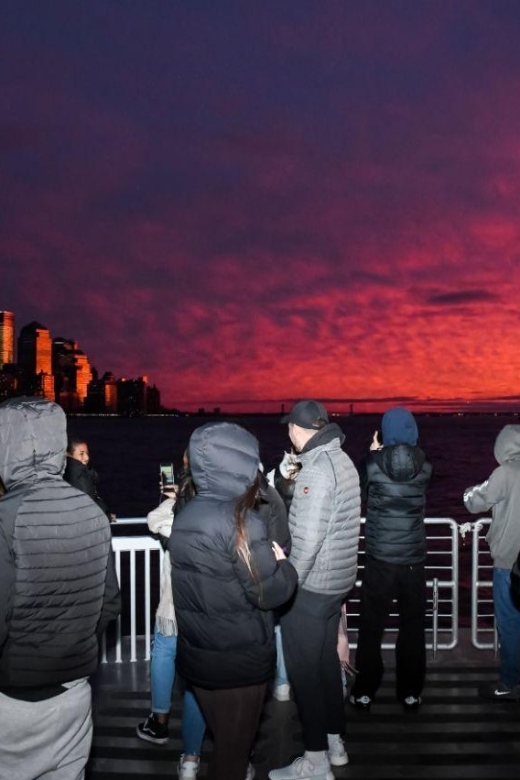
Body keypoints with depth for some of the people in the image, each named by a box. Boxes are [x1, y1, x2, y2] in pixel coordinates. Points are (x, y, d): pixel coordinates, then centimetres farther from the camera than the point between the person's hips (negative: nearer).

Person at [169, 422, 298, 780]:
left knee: (221, 738, 25)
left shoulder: (186, 515, -1)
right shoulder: (241, 523, -24)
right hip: (239, 659, -6)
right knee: (234, 746, 15)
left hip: (197, 653, 6)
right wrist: (282, 564, -1)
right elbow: (271, 593, -19)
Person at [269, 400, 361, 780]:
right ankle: (335, 742, 34)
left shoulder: (317, 469, -21)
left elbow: (308, 540, -24)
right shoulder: (343, 460, 6)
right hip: (337, 581, 9)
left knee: (305, 671, 5)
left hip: (310, 587, -9)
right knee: (327, 663, 20)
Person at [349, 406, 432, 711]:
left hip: (380, 559, -1)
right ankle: (411, 692, 23)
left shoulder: (372, 464, -12)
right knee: (413, 627, 14)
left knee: (371, 627, 10)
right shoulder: (425, 467, -7)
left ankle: (365, 691, 18)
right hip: (414, 559, 2)